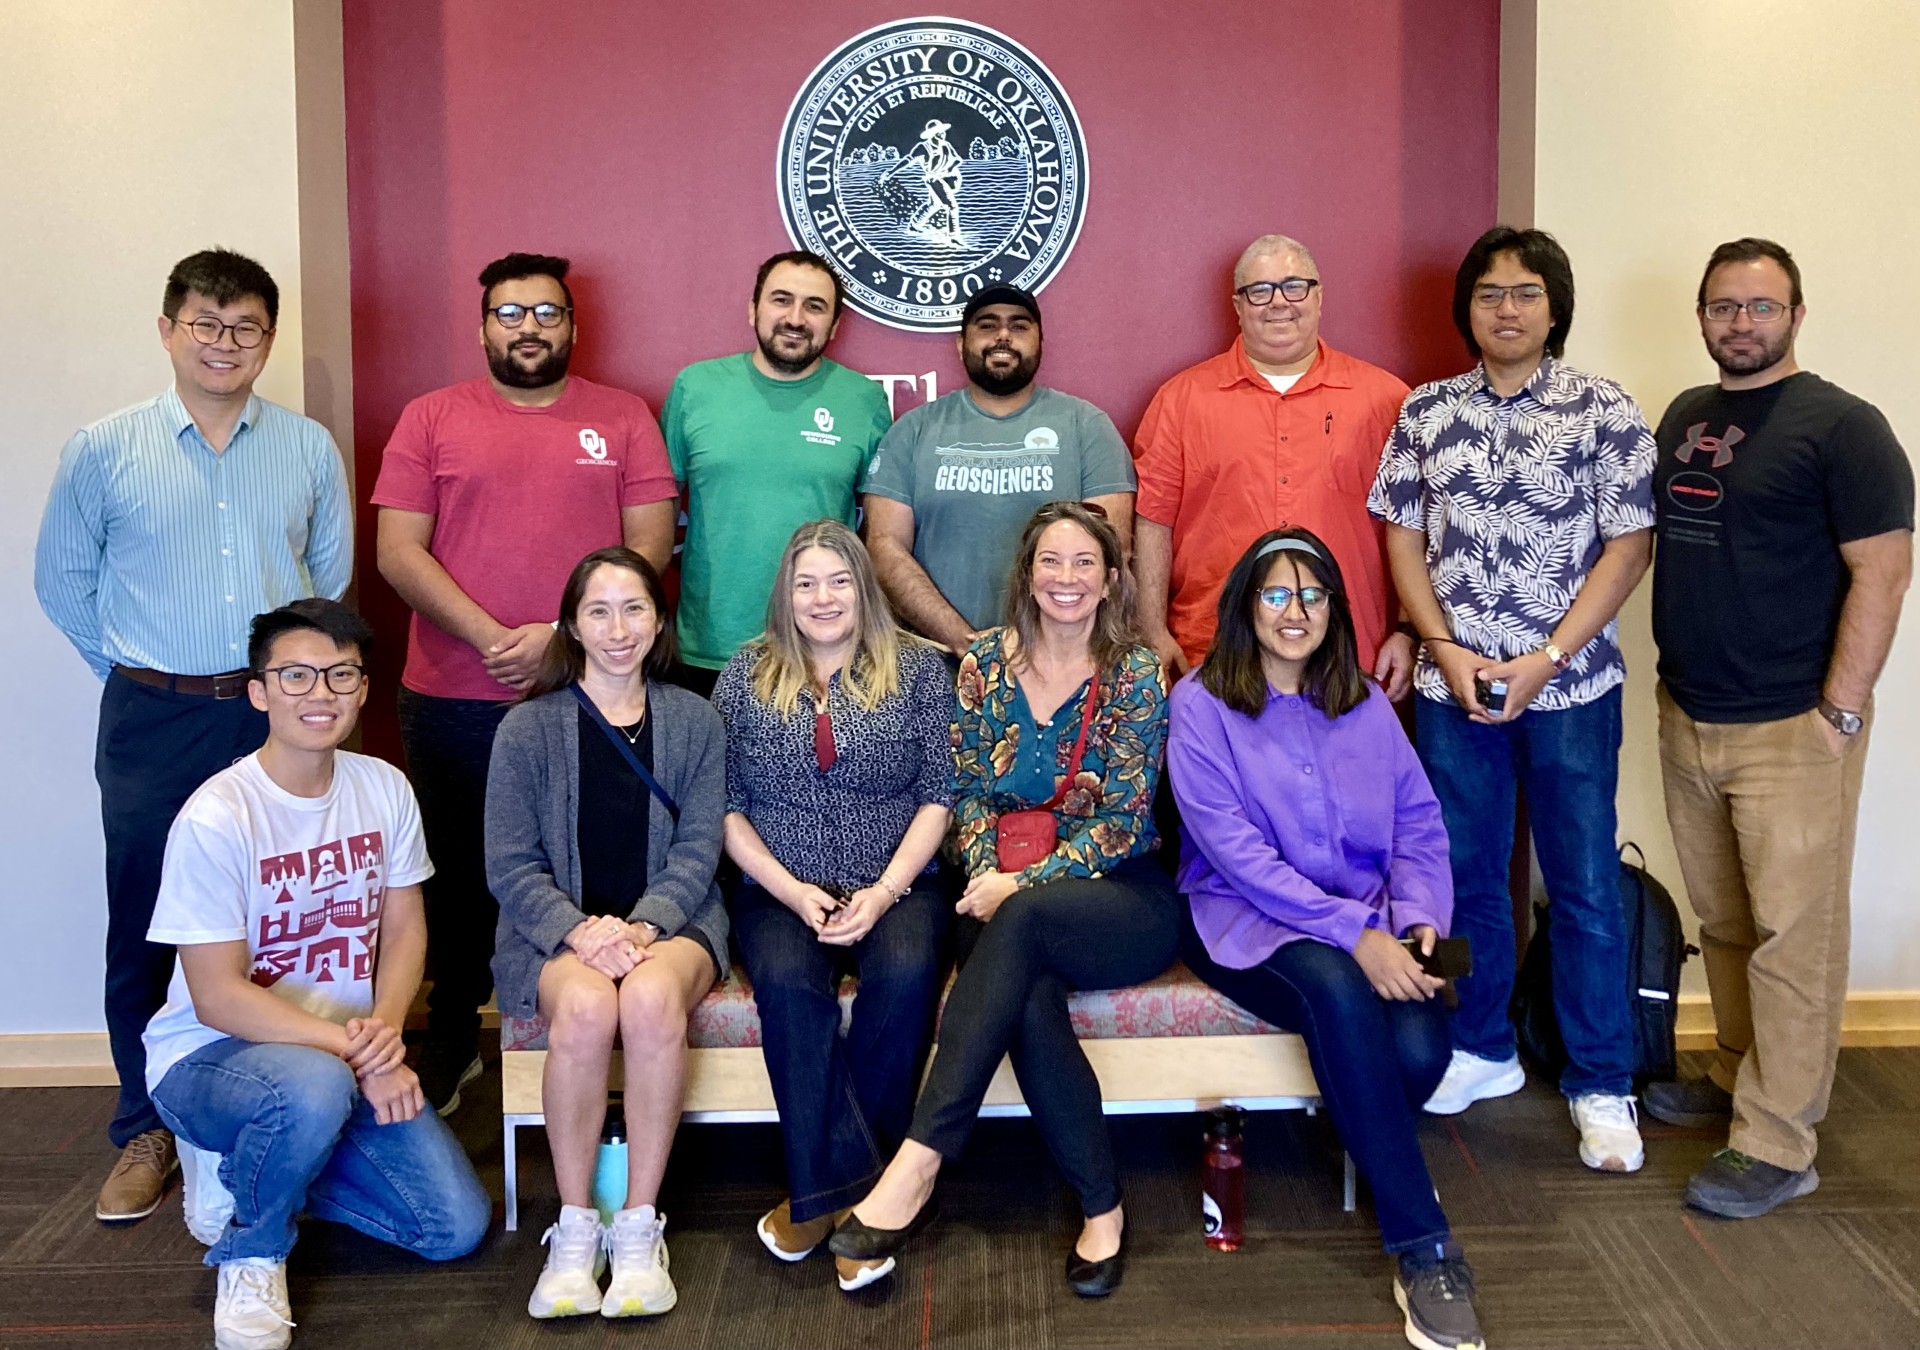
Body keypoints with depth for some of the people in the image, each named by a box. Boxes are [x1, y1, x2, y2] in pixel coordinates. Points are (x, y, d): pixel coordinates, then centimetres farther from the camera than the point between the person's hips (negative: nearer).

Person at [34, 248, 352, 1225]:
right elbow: (63, 581, 10)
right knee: (143, 934, 5)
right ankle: (145, 1134, 20)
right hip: (152, 724, -1)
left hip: (278, 718, 1)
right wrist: (138, 669, 8)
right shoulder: (103, 451, 1)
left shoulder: (310, 449, 5)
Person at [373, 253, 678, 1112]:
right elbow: (398, 552, -1)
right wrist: (490, 639, -13)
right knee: (459, 872, 11)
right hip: (453, 699, 1)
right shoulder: (431, 419, 7)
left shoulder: (623, 419, 7)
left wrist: (560, 636, -13)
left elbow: (650, 543, -1)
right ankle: (452, 1039, 27)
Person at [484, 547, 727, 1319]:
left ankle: (640, 1228, -21)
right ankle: (574, 1231, -18)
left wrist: (643, 927, -18)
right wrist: (579, 931, -19)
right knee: (586, 1007, -35)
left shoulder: (695, 722, 7)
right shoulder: (528, 728, 3)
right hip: (556, 930, 0)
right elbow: (510, 866, -2)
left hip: (669, 922, 1)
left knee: (651, 999, -35)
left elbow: (697, 851, 0)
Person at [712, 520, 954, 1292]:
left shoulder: (917, 670, 8)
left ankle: (823, 1190, -19)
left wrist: (884, 891, -11)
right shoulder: (745, 677, 10)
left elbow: (938, 795, 2)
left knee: (906, 973, -32)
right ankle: (847, 1185, -22)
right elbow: (725, 806, 5)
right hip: (780, 892, 1)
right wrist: (795, 892, -9)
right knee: (787, 981, -32)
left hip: (895, 887, 0)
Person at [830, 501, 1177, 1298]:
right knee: (1029, 992, -34)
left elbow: (1123, 822, -7)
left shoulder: (1134, 674, -1)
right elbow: (968, 791, 8)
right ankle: (1101, 1206, -23)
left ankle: (918, 1164, -40)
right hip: (1007, 894, 2)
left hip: (1118, 896, -2)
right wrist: (985, 874, -13)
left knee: (1022, 922, -36)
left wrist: (1022, 885, -18)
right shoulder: (985, 663, 8)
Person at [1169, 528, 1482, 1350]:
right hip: (1246, 921, -3)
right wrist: (1354, 933, -21)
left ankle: (1378, 1160, 10)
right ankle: (1423, 1250, -26)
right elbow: (1234, 850, -13)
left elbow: (1419, 824, 8)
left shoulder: (1365, 705, 11)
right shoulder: (1200, 705, -3)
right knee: (1336, 989, -36)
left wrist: (1418, 918, -13)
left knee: (1422, 1048, -27)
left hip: (1369, 923, 4)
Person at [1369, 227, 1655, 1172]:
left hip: (1570, 685, -2)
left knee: (1585, 885, 4)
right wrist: (1446, 650, -7)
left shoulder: (1604, 412, -3)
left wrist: (1546, 659, -13)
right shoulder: (1426, 411, 5)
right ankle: (1482, 1050, 30)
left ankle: (1601, 1084, 17)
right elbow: (1403, 539, 6)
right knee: (1464, 874, 12)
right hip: (1451, 685, 3)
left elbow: (1627, 547, -6)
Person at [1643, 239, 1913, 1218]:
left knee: (1792, 937, -1)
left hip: (1790, 730, -6)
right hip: (1687, 718, 7)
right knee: (1723, 924, 17)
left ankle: (1776, 1146, 5)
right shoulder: (1683, 418, 13)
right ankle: (1739, 1080, 33)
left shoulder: (1841, 426, -8)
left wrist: (1841, 713, -16)